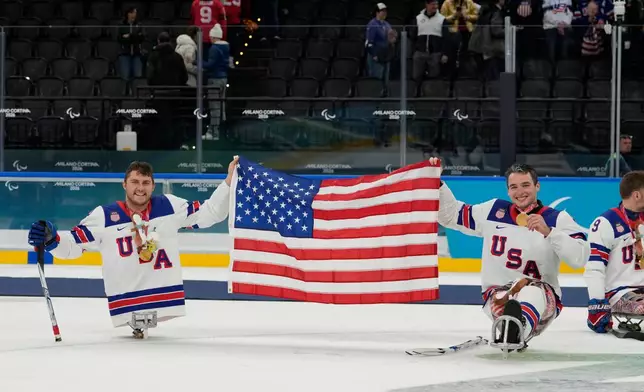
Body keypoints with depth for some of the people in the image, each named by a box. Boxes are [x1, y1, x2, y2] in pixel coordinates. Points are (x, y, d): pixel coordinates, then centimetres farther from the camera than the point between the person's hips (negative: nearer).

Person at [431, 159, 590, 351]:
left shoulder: (557, 219, -2)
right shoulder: (493, 211, 8)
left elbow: (580, 258, -15)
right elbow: (450, 215, 16)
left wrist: (548, 232, -26)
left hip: (542, 296, -4)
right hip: (497, 292, 4)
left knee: (532, 290, -41)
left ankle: (517, 329, -68)